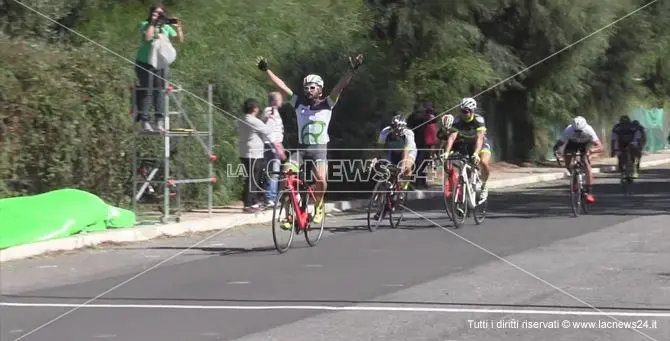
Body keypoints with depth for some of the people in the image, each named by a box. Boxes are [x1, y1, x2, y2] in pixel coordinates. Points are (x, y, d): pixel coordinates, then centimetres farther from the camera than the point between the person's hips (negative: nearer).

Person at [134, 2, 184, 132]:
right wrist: (153, 23, -19)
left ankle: (159, 121, 3)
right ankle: (144, 120, -2)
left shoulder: (166, 27, 8)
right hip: (145, 63, -4)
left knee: (159, 91, 1)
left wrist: (178, 27, -8)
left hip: (161, 64, 4)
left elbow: (180, 39, 6)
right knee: (146, 91, -5)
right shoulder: (145, 25, -3)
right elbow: (147, 37, -23)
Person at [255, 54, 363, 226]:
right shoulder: (299, 103, 6)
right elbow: (282, 86, 5)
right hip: (301, 148, 2)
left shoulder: (327, 104, 0)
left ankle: (319, 207, 8)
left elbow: (340, 86, -12)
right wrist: (266, 70, 1)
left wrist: (351, 70, -24)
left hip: (319, 148, -2)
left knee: (320, 179, -23)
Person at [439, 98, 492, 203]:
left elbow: (479, 138, -40)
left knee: (483, 162, -30)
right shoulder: (457, 120, -21)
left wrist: (476, 154, -55)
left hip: (481, 144, -3)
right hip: (465, 144, 3)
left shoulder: (478, 120, -29)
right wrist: (446, 152, -47)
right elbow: (452, 137, -32)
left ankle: (484, 186, -8)